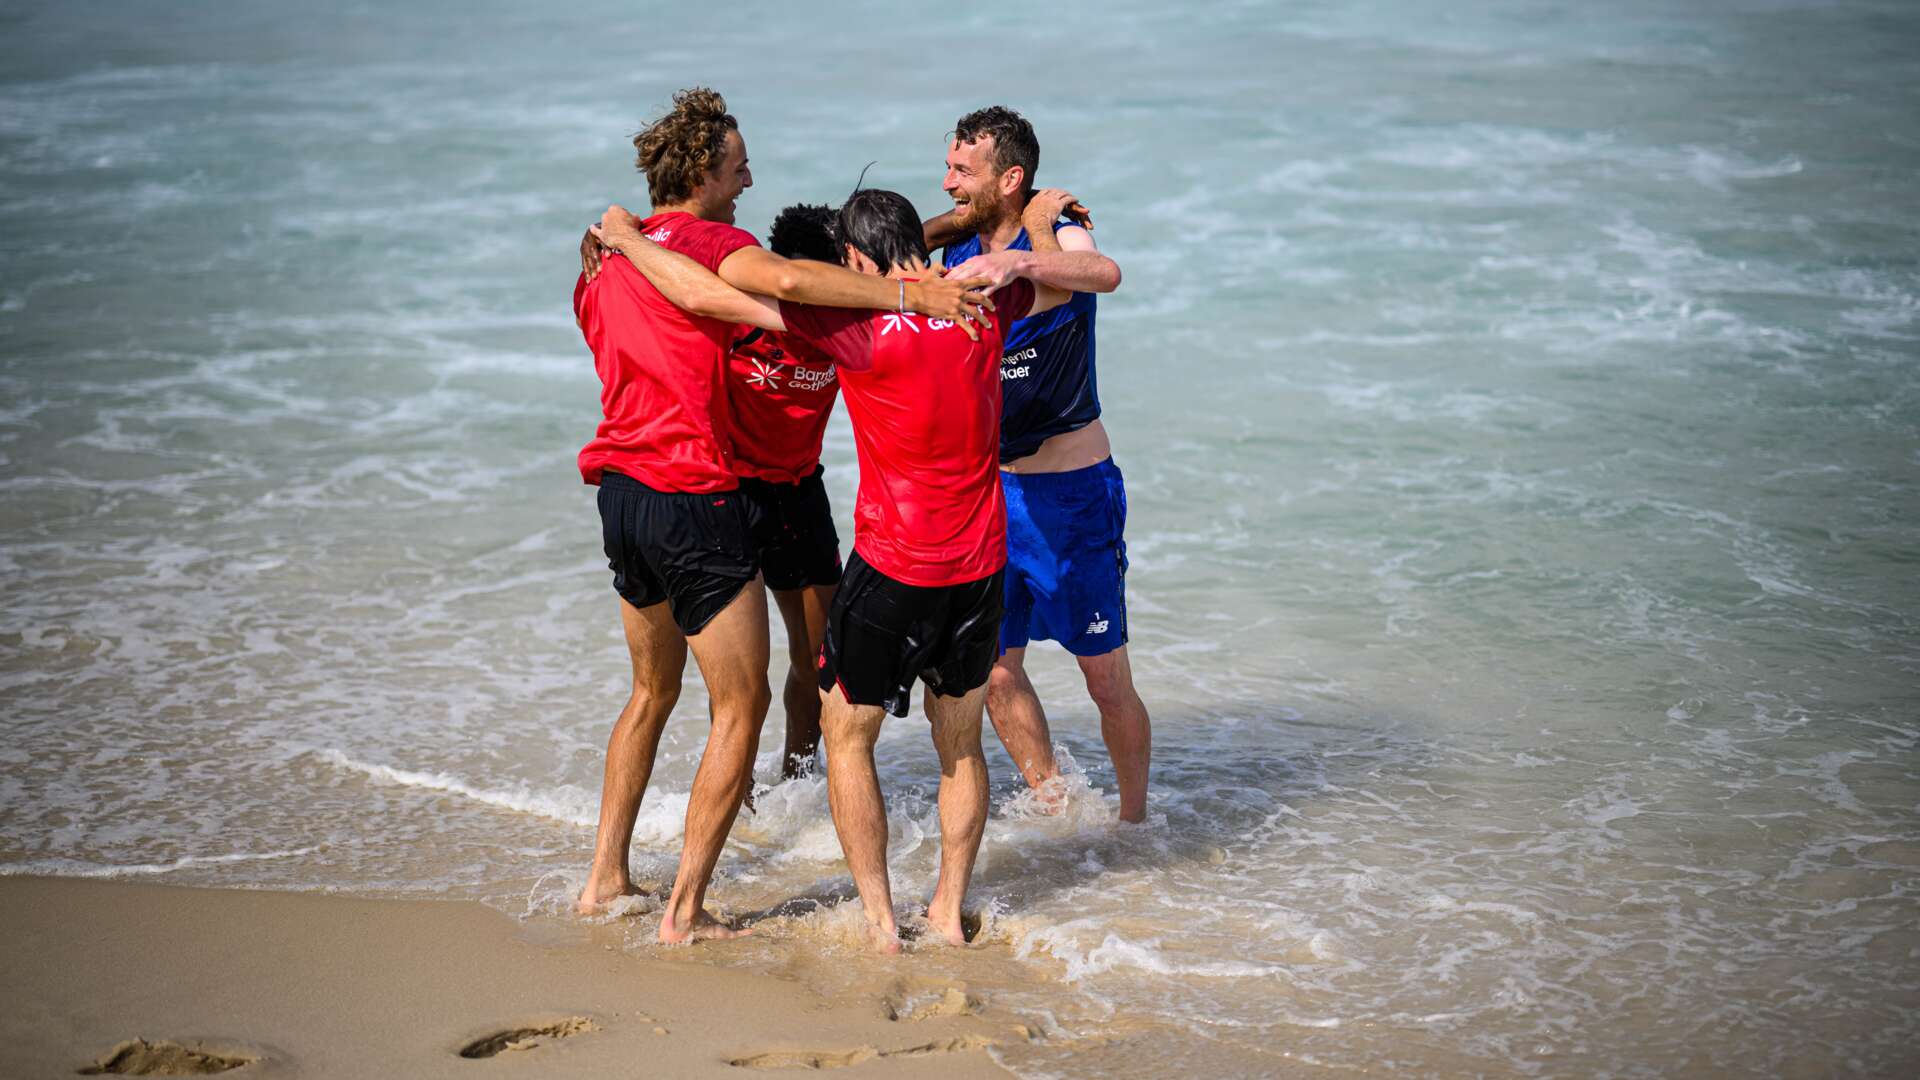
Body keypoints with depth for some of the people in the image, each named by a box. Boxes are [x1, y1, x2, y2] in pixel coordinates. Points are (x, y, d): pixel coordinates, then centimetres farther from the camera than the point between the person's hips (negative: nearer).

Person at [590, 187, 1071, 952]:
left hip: (894, 569, -5)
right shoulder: (979, 302, -3)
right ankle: (949, 912, 24)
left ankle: (879, 919, 12)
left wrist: (624, 236, -2)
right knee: (960, 744, 19)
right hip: (981, 567, 5)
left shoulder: (857, 322, -17)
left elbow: (704, 293, -17)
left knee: (847, 737, 13)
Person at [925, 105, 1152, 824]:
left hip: (1072, 492, -6)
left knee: (1107, 680, 2)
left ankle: (1133, 819, 21)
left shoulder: (1059, 237, -16)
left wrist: (1016, 260, -55)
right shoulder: (957, 244, 2)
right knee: (994, 671, 8)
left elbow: (1104, 274, -39)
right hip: (989, 487, 6)